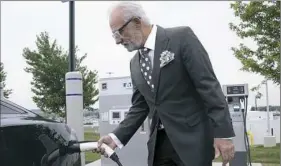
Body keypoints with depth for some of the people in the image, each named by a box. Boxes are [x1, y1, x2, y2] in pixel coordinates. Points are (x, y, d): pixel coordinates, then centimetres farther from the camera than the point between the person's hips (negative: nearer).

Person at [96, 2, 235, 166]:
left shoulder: (181, 37, -9)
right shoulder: (135, 63, 11)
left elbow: (209, 85, -13)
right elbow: (139, 107, 14)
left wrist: (223, 133, -17)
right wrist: (117, 137, 1)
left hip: (192, 138, -6)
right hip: (160, 142, 6)